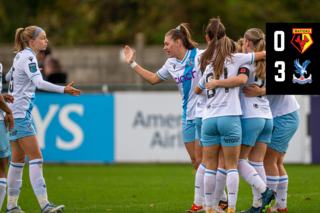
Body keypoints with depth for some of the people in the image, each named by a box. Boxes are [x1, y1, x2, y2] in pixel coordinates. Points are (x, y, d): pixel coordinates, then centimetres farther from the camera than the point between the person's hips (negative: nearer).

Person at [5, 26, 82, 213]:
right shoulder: (28, 58, -14)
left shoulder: (21, 56, 14)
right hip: (20, 115, -10)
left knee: (19, 159, 11)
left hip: (17, 115, 10)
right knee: (36, 157, -13)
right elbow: (39, 83, -29)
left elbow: (9, 77, 31)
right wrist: (63, 90, -38)